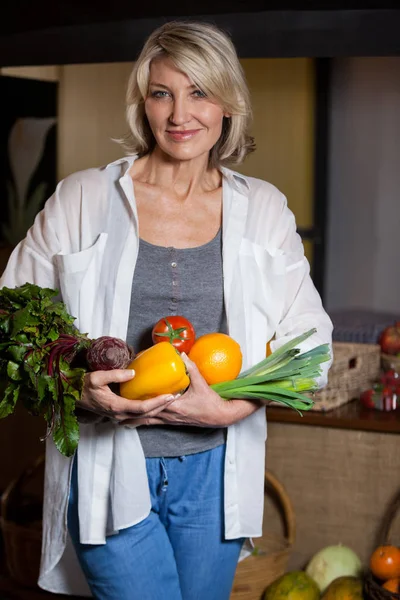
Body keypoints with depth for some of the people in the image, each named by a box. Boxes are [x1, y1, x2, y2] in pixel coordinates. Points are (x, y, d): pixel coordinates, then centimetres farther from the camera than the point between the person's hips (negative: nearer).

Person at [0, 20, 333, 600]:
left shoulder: (262, 210, 5)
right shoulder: (82, 199, -1)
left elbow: (308, 335, 2)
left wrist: (230, 407, -14)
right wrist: (79, 390, -18)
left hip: (213, 469, 3)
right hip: (105, 465, -2)